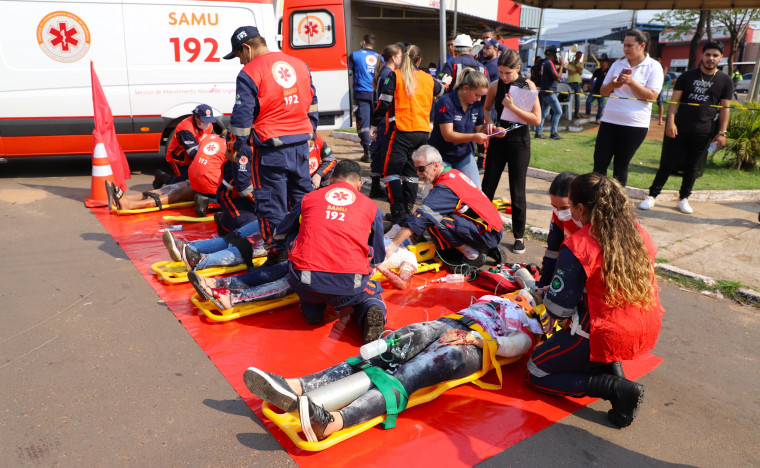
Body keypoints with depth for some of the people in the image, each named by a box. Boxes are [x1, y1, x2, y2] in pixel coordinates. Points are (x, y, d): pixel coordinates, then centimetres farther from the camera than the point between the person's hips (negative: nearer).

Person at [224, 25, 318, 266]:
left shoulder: (249, 73, -9)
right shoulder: (300, 65, 11)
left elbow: (242, 117, -10)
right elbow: (312, 104, 17)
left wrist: (237, 148, -1)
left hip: (270, 149, -6)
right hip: (301, 144, 7)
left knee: (270, 201, 4)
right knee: (302, 196, 17)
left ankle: (279, 251, 8)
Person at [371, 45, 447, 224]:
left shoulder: (394, 76, 0)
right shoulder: (428, 78, 12)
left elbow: (384, 102, -5)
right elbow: (442, 91, 33)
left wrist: (374, 124, 5)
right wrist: (447, 82, 55)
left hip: (403, 130, -5)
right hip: (423, 131, 5)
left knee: (391, 169, 0)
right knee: (411, 169, 16)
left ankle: (398, 211, -9)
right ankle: (408, 209, 17)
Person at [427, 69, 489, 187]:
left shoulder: (477, 104, 1)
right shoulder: (446, 103, -18)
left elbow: (478, 130, 8)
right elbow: (448, 135, -24)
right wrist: (473, 137, -35)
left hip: (464, 155, 5)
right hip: (441, 156, -5)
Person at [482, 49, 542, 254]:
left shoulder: (528, 85, -7)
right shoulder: (495, 86, -1)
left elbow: (537, 119, -12)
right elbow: (487, 109, 15)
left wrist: (512, 107, -21)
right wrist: (490, 123, -5)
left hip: (519, 143, -2)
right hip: (497, 140, 2)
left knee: (517, 192, 3)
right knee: (487, 187, 5)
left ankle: (519, 236, 16)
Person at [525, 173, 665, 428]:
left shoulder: (577, 246, -18)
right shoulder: (640, 234, 2)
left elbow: (560, 305, -14)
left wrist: (552, 316, 11)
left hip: (605, 337, -7)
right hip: (648, 333, 7)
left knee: (535, 373, 11)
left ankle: (617, 388, -6)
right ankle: (611, 366, 17)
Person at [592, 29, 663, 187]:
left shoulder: (653, 67, -1)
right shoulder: (617, 64, 12)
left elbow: (652, 96, -11)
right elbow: (603, 91, 15)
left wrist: (631, 82, -19)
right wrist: (612, 85, -7)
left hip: (635, 124, -4)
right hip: (609, 120, 4)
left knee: (621, 166, 3)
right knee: (599, 163, -1)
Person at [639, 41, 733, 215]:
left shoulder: (725, 81, 7)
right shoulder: (687, 76, 5)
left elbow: (725, 108, 7)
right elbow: (675, 100, 0)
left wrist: (722, 132, 0)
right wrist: (670, 122, -12)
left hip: (703, 133, 1)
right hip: (678, 129, -1)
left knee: (692, 168, 8)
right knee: (667, 164, -1)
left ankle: (683, 199, 21)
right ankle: (652, 196, 8)